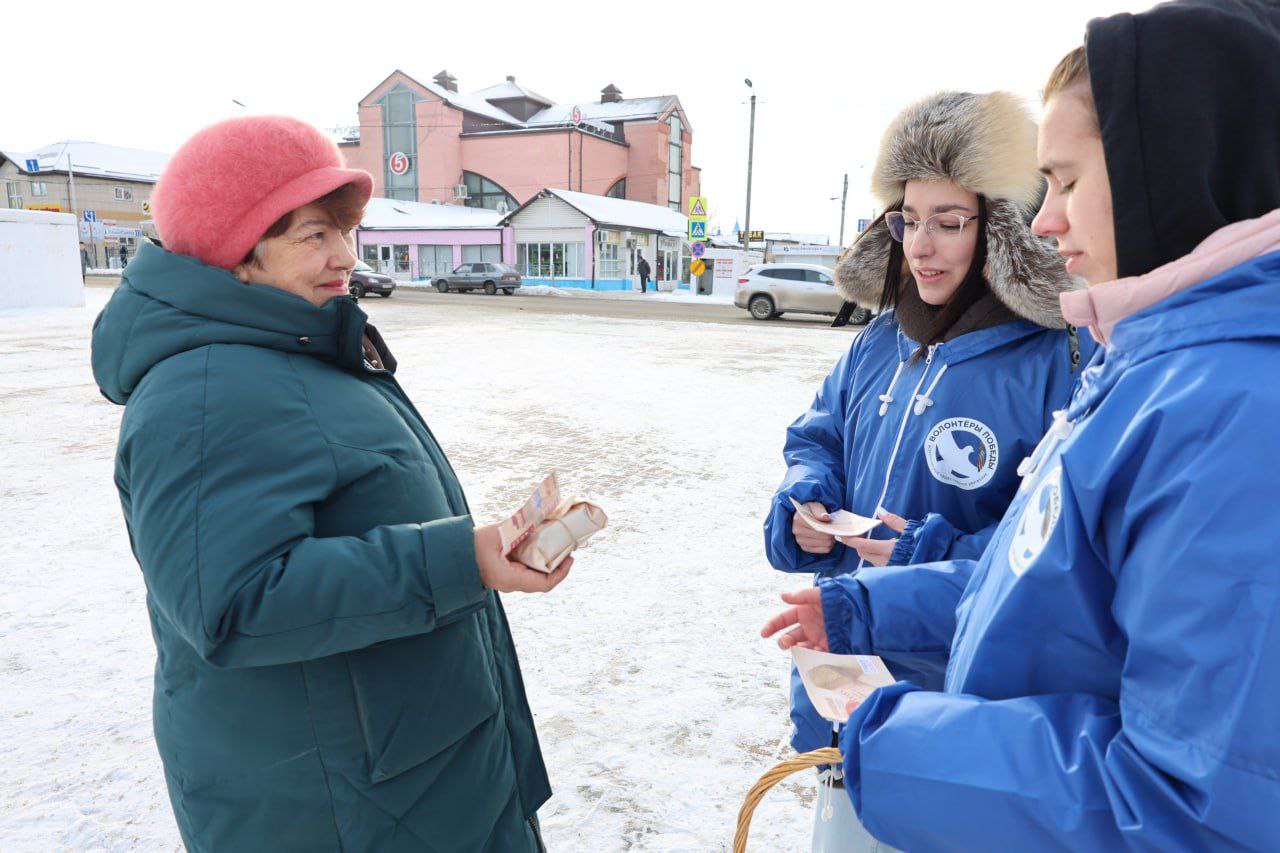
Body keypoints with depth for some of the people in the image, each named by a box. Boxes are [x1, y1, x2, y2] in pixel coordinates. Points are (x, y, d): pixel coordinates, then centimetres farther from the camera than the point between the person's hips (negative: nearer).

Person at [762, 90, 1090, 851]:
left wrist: (945, 560, -28)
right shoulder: (882, 344, 3)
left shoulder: (1058, 363, -18)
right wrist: (804, 498, -8)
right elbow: (818, 438, 12)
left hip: (966, 698, -6)